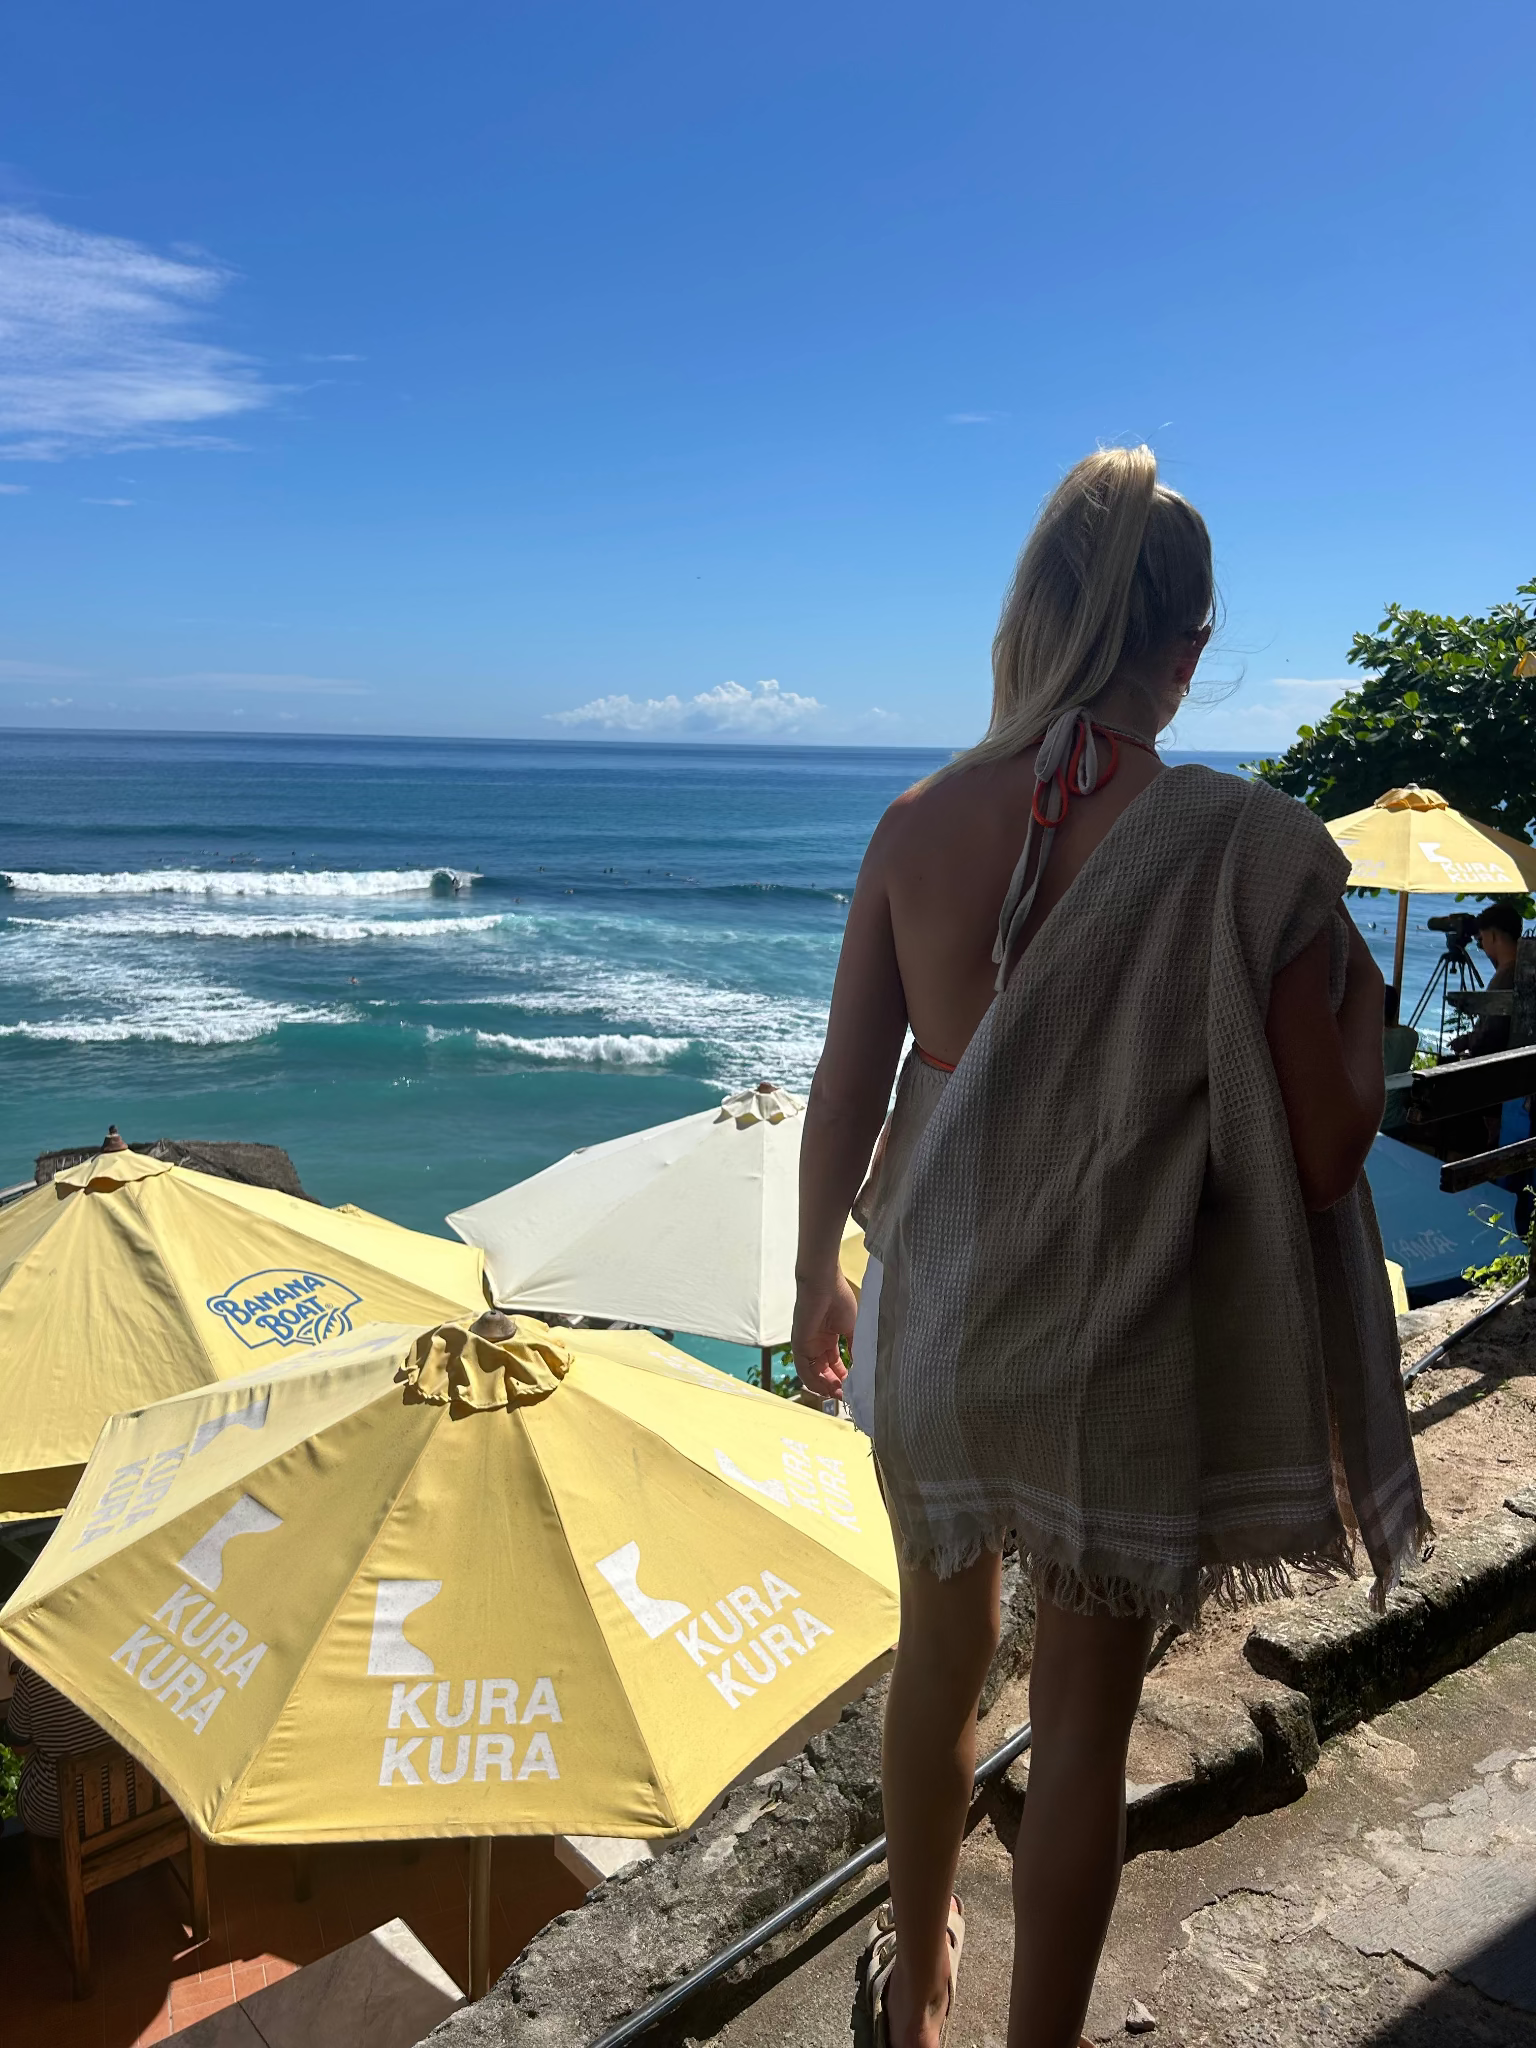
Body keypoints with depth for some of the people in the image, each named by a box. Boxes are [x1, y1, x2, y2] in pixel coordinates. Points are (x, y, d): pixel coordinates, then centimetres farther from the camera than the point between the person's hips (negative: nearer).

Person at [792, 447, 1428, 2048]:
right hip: (1118, 1352, -3)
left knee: (939, 1649, 26)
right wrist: (1360, 1002, 6)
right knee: (1082, 1719, 17)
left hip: (933, 1315, 4)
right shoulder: (1249, 848, -16)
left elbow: (843, 1096, -2)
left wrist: (814, 1281, 13)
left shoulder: (921, 824, -8)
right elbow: (1324, 1158, -13)